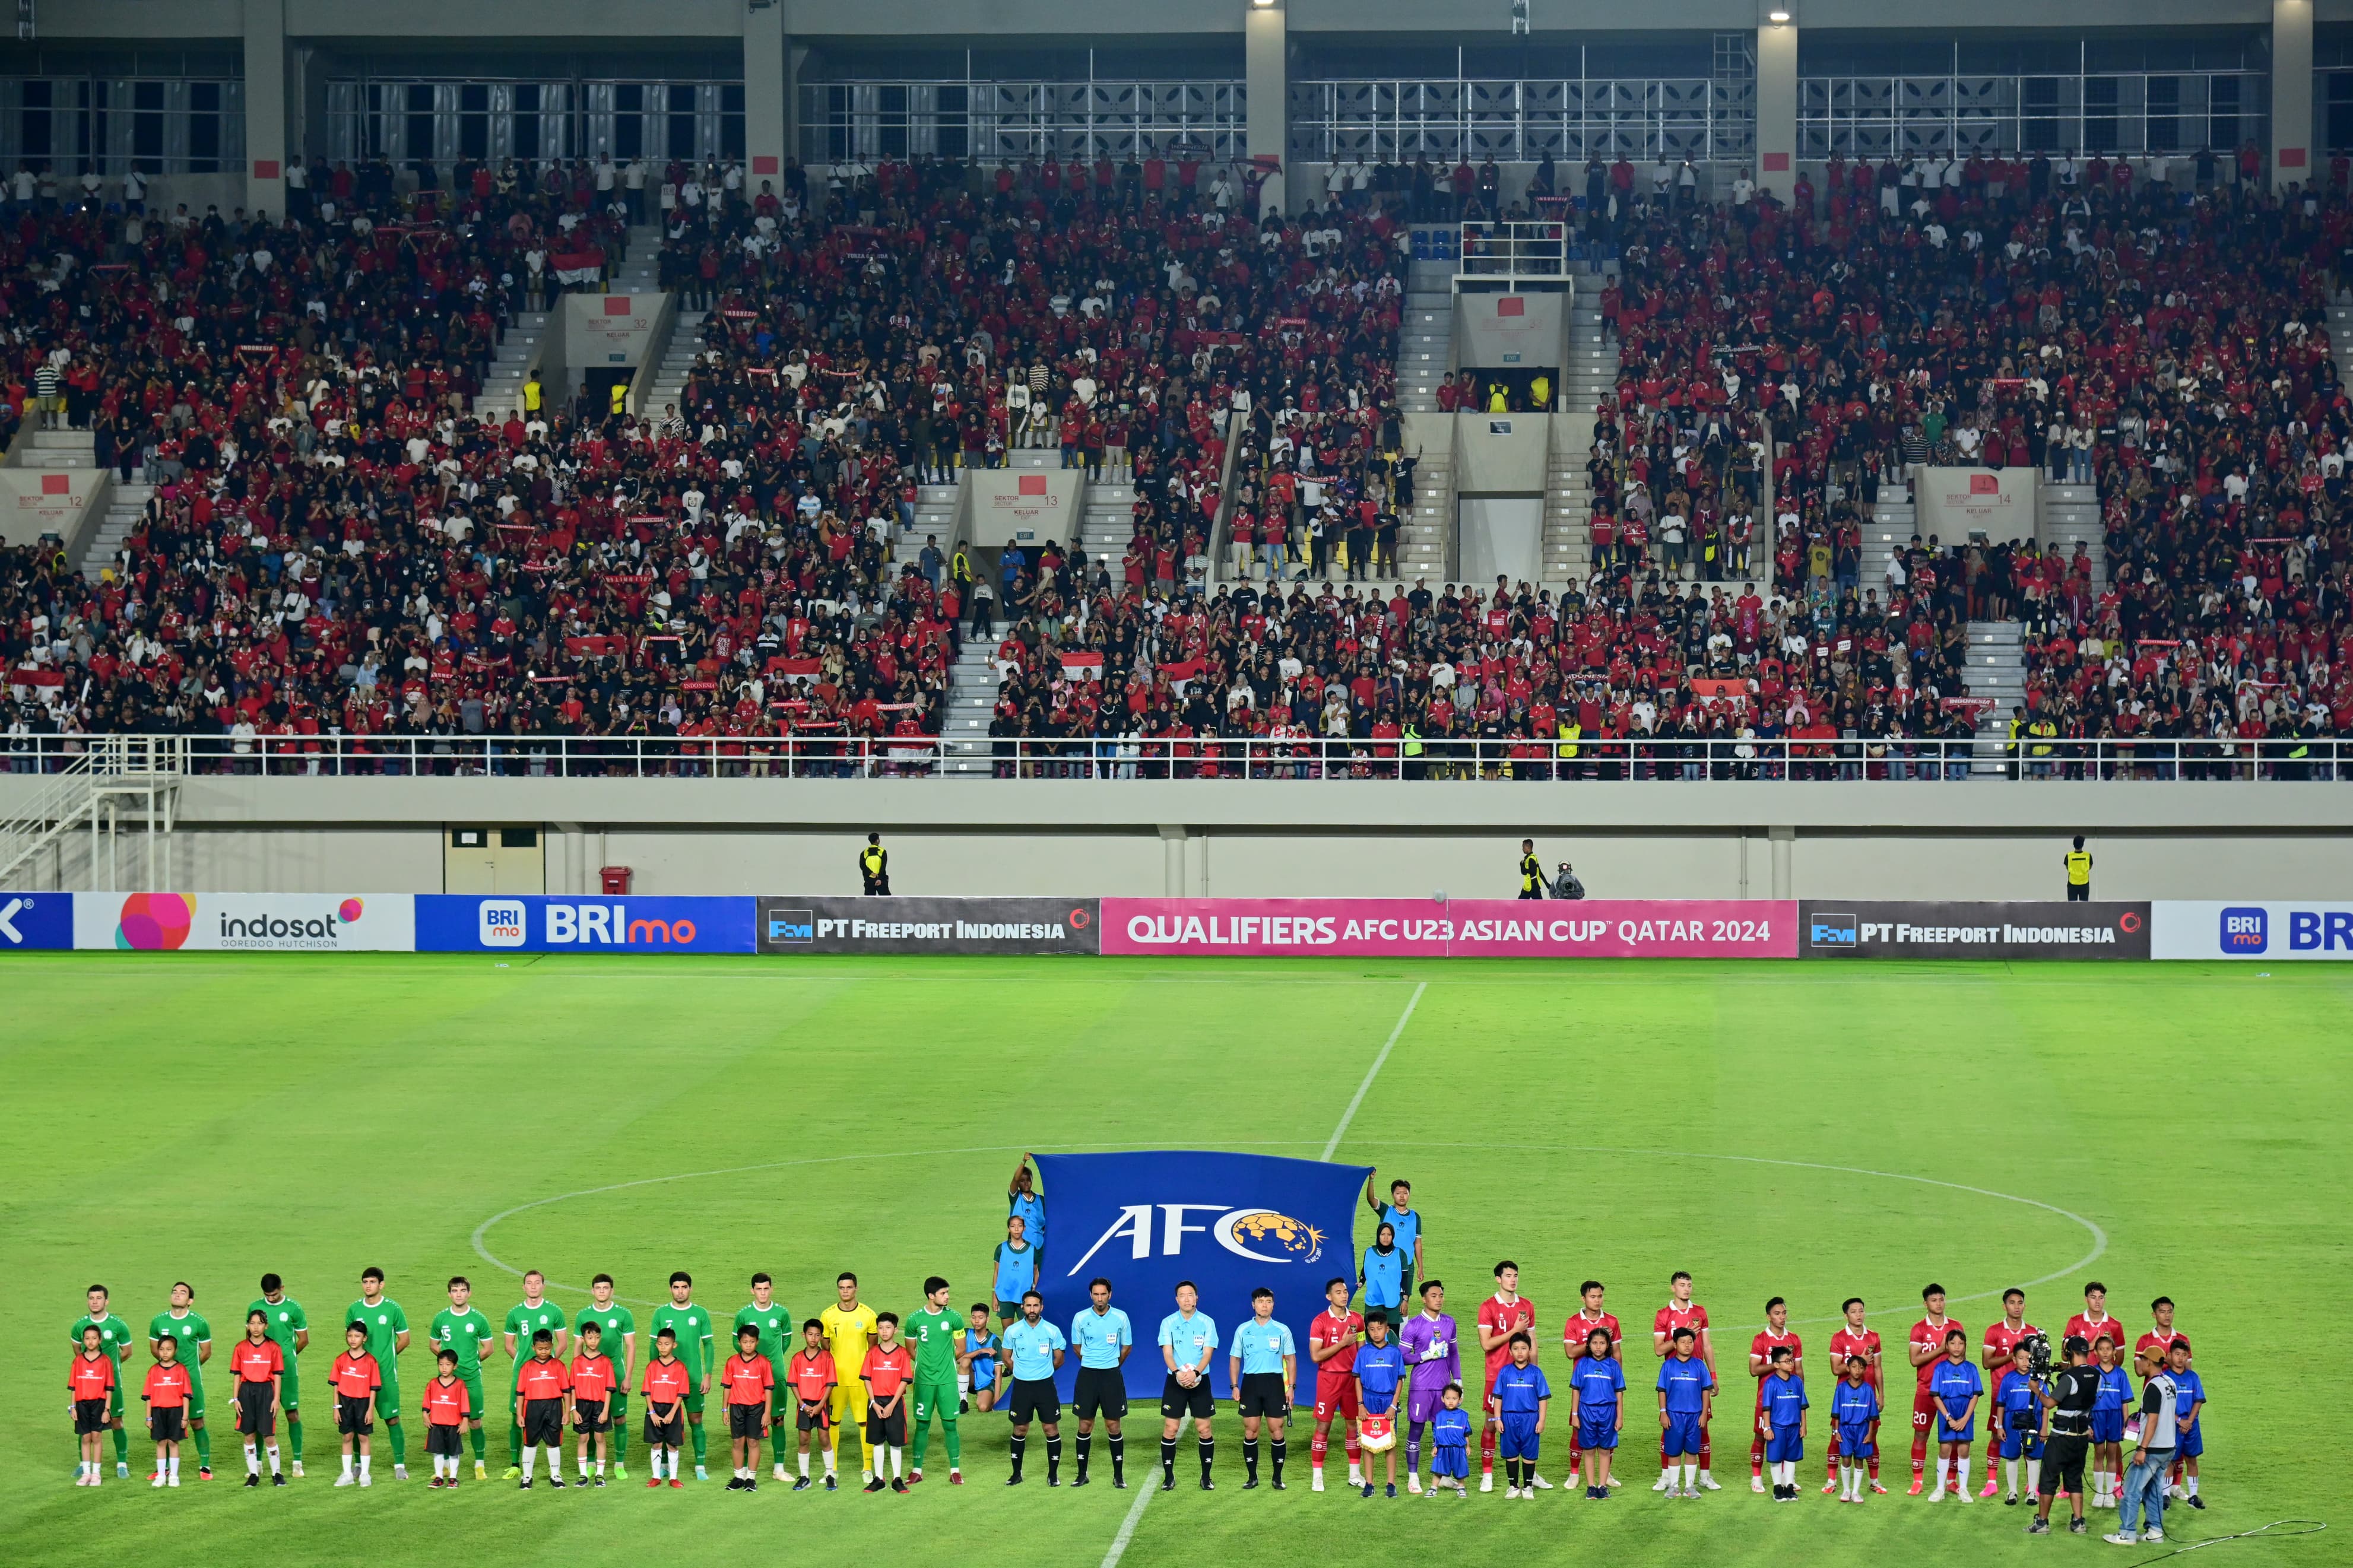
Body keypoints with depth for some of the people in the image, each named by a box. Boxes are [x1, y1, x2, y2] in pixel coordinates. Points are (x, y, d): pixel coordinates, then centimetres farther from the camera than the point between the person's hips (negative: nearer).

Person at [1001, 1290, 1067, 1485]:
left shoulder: (1052, 1331, -4)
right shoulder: (1012, 1331, -2)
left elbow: (1059, 1360, 8)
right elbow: (1007, 1357, 12)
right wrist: (1024, 1370, 10)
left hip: (1045, 1385, -1)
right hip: (1021, 1386, 1)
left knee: (1051, 1429, -1)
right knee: (1020, 1429, 6)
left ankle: (1053, 1474, 10)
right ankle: (1017, 1473, 17)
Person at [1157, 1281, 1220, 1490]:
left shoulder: (1207, 1322, 0)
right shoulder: (1168, 1323, 1)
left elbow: (1208, 1353, -6)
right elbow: (1167, 1352, -6)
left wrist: (1195, 1372, -24)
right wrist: (1178, 1372, -25)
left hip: (1200, 1380, 0)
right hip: (1175, 1380, 0)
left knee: (1204, 1429, 0)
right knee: (1170, 1429, -2)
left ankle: (1206, 1477, 9)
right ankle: (1168, 1477, 7)